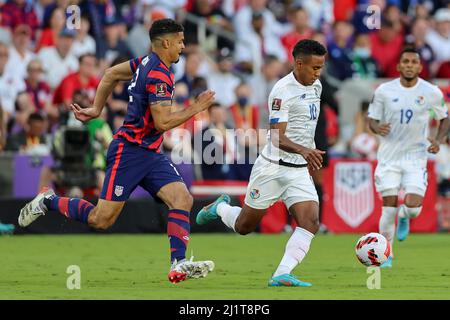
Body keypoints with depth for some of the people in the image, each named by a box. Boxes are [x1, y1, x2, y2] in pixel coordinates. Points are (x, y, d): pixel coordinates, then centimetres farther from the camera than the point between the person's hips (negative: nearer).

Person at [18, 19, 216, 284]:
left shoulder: (147, 62, 9)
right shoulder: (158, 75, -19)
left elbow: (111, 74, 21)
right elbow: (163, 123, -23)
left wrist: (97, 109, 26)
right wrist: (196, 108, -14)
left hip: (151, 154, 10)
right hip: (129, 151, -10)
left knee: (183, 200, -11)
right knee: (101, 220, -6)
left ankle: (179, 265, -19)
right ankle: (48, 201, 16)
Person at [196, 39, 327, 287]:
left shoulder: (316, 87, 7)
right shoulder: (283, 90, -19)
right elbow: (277, 138, -26)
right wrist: (303, 150, -43)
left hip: (300, 171, 6)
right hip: (273, 168, -6)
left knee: (310, 223, -17)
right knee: (243, 227, 8)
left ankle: (282, 275, -23)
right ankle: (220, 208, 40)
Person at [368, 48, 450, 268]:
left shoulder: (432, 93, -3)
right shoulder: (384, 91, -4)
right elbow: (371, 119, 5)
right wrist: (378, 128, -19)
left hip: (416, 157, 0)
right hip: (389, 156, 0)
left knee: (413, 207, -14)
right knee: (389, 207, -4)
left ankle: (404, 218, 25)